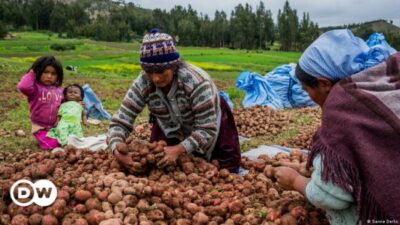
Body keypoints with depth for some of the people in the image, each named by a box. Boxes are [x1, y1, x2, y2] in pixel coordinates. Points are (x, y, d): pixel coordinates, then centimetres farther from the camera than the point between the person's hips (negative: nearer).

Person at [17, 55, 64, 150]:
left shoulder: (58, 90, 7)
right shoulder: (36, 88, -11)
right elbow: (22, 87, -33)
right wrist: (31, 74, -16)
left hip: (56, 126, 5)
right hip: (41, 127, -5)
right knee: (52, 145, -23)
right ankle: (43, 139, 9)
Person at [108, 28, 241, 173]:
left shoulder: (197, 82, -40)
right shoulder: (142, 84, -29)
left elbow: (207, 130, -35)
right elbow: (120, 122, -27)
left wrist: (179, 149, -48)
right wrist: (117, 149, -47)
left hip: (211, 128, -3)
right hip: (171, 132, 3)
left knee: (227, 171, 4)